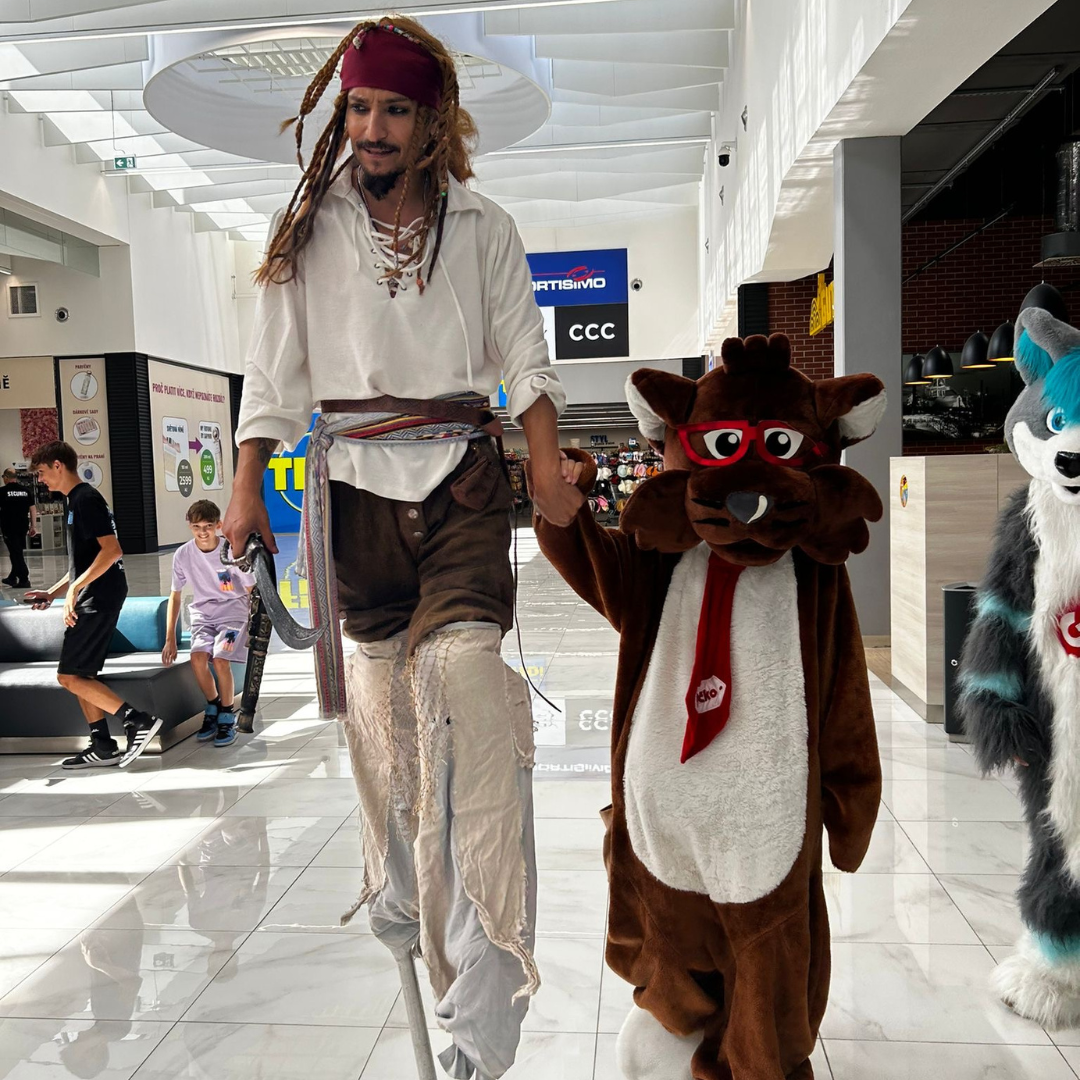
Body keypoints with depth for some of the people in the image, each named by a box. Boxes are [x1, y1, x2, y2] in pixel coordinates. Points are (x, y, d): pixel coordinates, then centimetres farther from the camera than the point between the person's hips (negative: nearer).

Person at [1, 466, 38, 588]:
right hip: (23, 526, 5)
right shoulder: (25, 490, 6)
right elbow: (33, 509, 5)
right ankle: (12, 578, 28)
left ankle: (24, 580, -8)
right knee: (18, 552, 17)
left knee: (15, 553, -3)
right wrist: (33, 526, 9)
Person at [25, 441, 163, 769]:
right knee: (80, 676, 11)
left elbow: (112, 550, -22)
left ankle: (138, 721, -9)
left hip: (99, 599, -10)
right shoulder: (78, 500, 19)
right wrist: (52, 593, 17)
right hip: (91, 599, 10)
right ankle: (103, 747, 16)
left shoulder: (85, 499, -12)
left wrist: (74, 589, -22)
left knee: (69, 677, -8)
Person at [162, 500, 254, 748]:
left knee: (220, 660, -25)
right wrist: (170, 639, 4)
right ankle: (213, 708, 4)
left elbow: (252, 592, -3)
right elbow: (175, 596, 6)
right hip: (202, 614, 3)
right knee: (198, 658, -23)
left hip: (233, 611, -3)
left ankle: (227, 717, -2)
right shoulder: (183, 555, -6)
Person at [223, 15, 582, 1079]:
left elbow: (525, 356, 9)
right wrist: (247, 480, 3)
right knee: (377, 683, 5)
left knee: (464, 667, -18)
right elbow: (272, 367, 12)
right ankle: (397, 900, 29)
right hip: (353, 476, 2)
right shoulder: (306, 232, 13)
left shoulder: (484, 230, 12)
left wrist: (547, 462, -5)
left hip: (460, 472, -1)